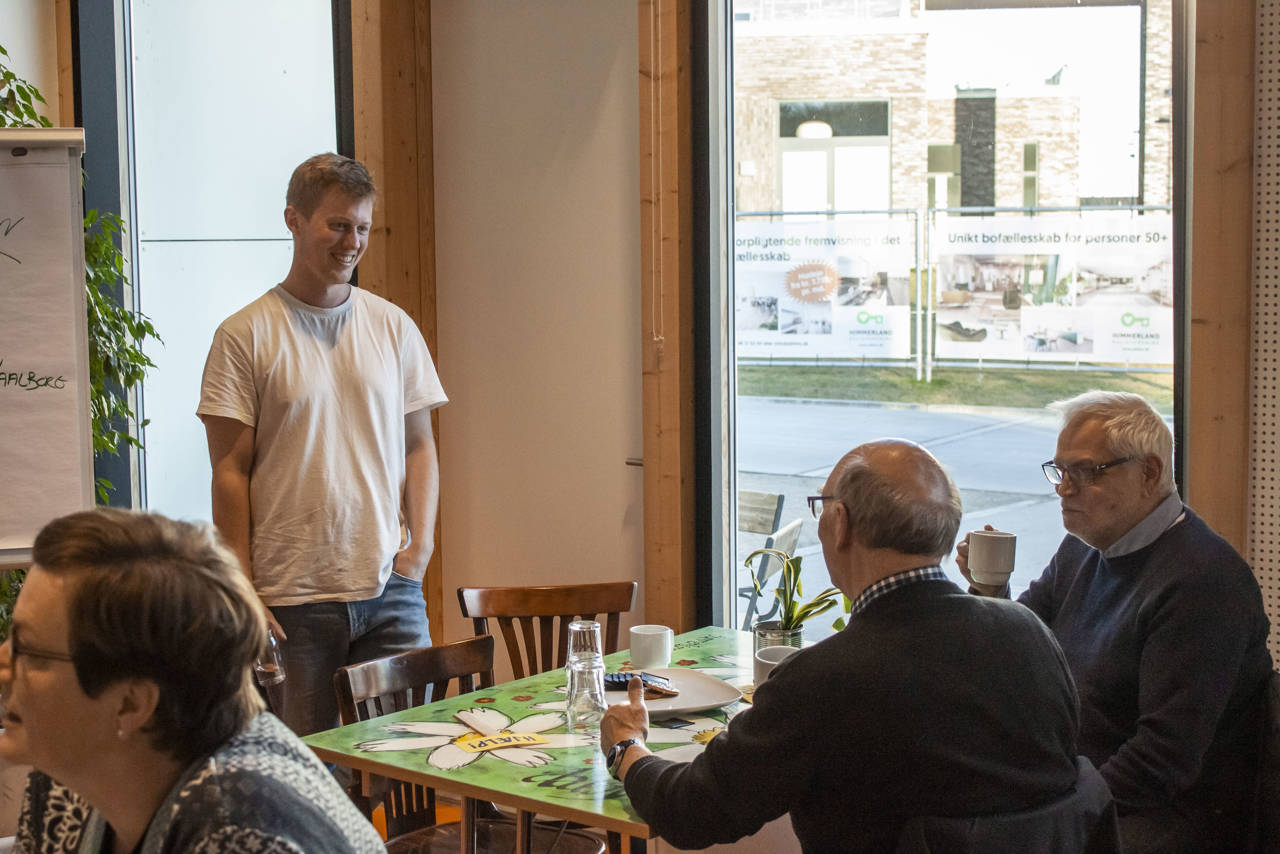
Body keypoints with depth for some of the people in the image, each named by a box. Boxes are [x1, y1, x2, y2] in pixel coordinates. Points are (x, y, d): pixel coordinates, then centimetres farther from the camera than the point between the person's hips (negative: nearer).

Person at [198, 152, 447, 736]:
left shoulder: (393, 327, 10)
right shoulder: (245, 336, -2)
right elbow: (230, 473, -3)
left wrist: (421, 541, 0)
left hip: (390, 586, 3)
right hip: (293, 599, -3)